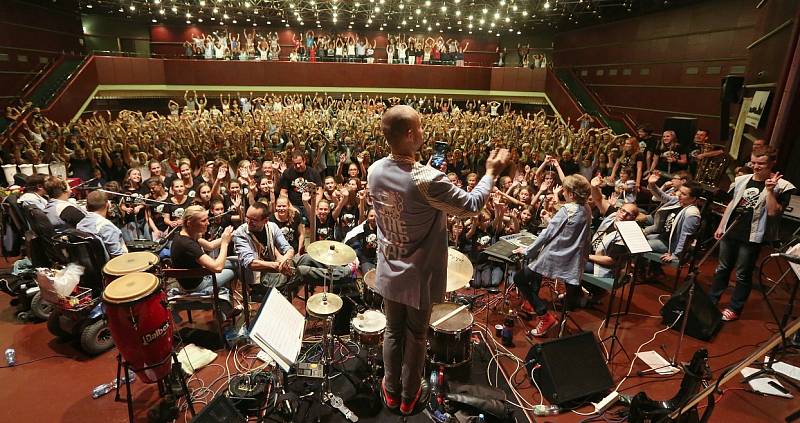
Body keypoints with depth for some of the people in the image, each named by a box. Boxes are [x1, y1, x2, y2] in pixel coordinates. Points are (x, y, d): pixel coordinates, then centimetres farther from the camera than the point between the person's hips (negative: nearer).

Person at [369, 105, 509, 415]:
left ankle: (391, 391, 42)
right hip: (419, 276, -4)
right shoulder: (427, 180, -29)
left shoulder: (375, 171, -11)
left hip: (389, 272, 5)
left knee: (392, 332, 23)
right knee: (415, 336, 18)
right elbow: (471, 205, -14)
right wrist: (491, 172, 0)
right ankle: (409, 396, 40)